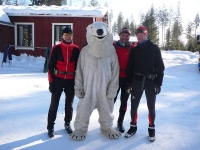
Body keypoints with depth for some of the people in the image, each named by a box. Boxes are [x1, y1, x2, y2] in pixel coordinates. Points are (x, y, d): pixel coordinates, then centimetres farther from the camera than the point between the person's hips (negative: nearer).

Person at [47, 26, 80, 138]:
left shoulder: (76, 49, 2)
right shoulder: (56, 48, -3)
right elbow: (51, 66, -2)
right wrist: (51, 81, -6)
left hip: (71, 80, 2)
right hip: (58, 79, -2)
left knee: (69, 103, 13)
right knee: (54, 103, 1)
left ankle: (67, 124, 29)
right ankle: (51, 127, 12)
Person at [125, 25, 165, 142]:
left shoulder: (154, 48, -1)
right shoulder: (134, 50, 7)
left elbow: (160, 67, -2)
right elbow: (130, 67, 7)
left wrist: (159, 83, -7)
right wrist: (129, 83, 2)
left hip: (151, 82, -2)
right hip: (137, 81, 2)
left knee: (151, 107, 7)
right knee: (134, 106, 6)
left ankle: (151, 129, 23)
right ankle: (133, 127, 25)